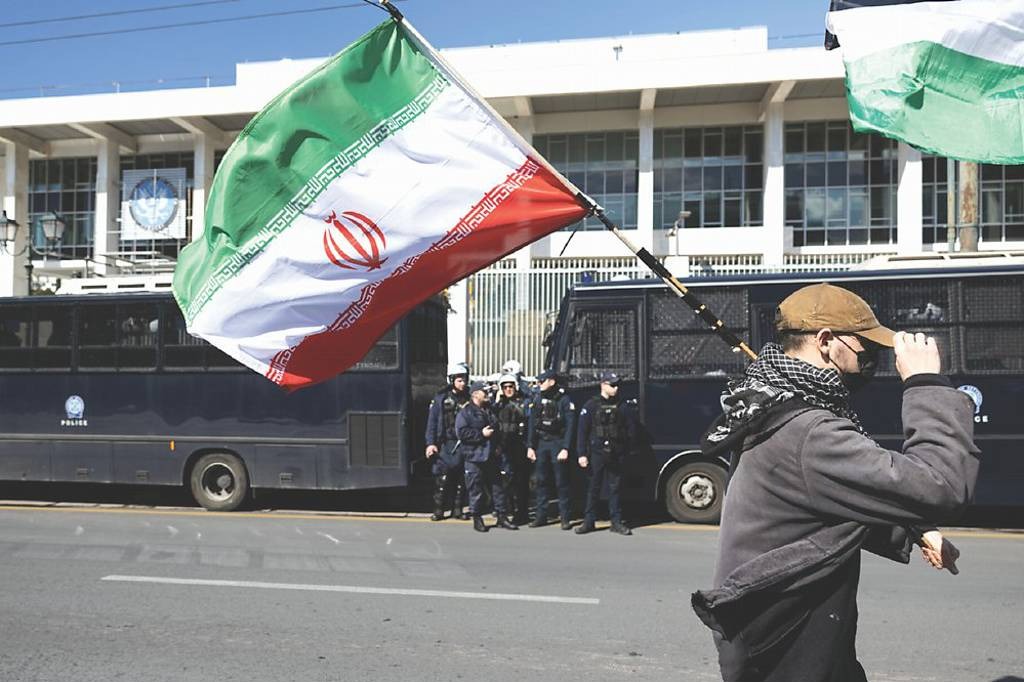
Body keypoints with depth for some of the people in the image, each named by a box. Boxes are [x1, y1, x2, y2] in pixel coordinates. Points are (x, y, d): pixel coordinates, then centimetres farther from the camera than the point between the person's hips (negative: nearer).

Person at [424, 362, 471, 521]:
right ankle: (439, 509, 4)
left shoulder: (468, 398, 9)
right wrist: (431, 443, -9)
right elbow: (432, 421, -2)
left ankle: (457, 509, 16)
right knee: (442, 478, -5)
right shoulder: (441, 398, 1)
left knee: (461, 478, 7)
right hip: (445, 444, -3)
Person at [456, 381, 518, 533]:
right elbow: (462, 433, -17)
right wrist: (481, 434, -19)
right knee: (476, 490, 0)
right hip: (474, 457, -7)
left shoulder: (489, 412, 18)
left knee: (497, 487, 8)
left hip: (491, 457, 7)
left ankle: (502, 517, 15)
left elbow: (496, 431, 28)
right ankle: (477, 519, 11)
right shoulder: (465, 412, -5)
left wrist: (497, 446, 13)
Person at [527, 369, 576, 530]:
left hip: (558, 443, -4)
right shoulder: (537, 399, 7)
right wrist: (530, 446, 3)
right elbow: (532, 424, 8)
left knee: (561, 482, -1)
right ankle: (541, 515, 15)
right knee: (540, 480, 7)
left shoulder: (564, 400, -6)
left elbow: (570, 426, -8)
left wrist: (566, 448, -14)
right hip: (541, 443, 4)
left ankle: (565, 518, 7)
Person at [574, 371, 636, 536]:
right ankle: (589, 521, 12)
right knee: (593, 487, 3)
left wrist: (626, 450, 6)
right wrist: (581, 454, -9)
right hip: (596, 453, -2)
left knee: (615, 488, 6)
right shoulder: (591, 405, 0)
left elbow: (631, 430, 12)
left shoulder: (622, 406, 7)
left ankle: (616, 522, 13)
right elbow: (582, 431, -3)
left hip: (616, 454, 2)